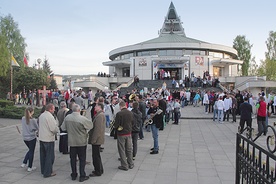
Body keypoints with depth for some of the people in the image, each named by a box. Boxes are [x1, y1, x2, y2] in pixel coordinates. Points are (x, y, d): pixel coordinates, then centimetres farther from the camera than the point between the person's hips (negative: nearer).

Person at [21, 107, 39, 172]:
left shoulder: (23, 119, -2)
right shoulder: (33, 120, -17)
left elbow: (25, 127, 10)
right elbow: (38, 128, -9)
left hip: (25, 138, 5)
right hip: (32, 137, -5)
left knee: (30, 150, 25)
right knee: (31, 152, 8)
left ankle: (24, 163, 20)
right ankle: (30, 167, 15)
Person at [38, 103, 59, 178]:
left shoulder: (41, 115, 8)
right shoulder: (50, 116, -20)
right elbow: (55, 129, -22)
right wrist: (57, 130, 0)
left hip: (41, 138, 9)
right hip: (49, 139, -9)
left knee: (43, 155, 18)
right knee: (50, 156, 2)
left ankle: (43, 170, 29)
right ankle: (48, 173, 7)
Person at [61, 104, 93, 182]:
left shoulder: (67, 117, -6)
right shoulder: (82, 119, -21)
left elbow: (63, 128, 2)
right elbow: (91, 126, -9)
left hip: (71, 142, 4)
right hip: (81, 142, -4)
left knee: (73, 158, 15)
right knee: (82, 159, 8)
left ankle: (74, 175, 25)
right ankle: (82, 176, 12)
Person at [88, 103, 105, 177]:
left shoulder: (100, 115, -19)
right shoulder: (100, 114, 14)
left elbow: (98, 129, -23)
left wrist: (94, 139, -20)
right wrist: (93, 139, 18)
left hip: (97, 139, -10)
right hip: (97, 139, 10)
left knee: (96, 156, 0)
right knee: (97, 155, 19)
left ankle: (98, 172, 11)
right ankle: (99, 170, 31)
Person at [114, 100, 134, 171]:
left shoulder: (119, 114, -19)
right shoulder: (130, 113, -2)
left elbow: (116, 125, -16)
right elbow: (132, 123, 6)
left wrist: (116, 127, 4)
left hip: (121, 134, -5)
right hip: (129, 133, 5)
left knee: (122, 150, 7)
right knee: (129, 149, 17)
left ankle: (124, 165, 13)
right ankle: (130, 164, 27)